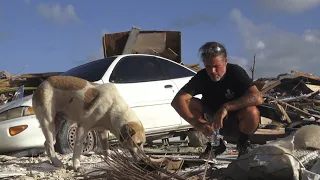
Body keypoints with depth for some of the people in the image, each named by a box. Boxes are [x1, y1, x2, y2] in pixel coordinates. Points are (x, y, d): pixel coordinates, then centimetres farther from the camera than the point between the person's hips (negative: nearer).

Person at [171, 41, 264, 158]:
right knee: (187, 102, -18)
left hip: (238, 125, -3)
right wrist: (197, 124, -38)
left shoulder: (236, 72, -20)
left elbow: (258, 98, -34)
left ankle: (243, 142, -1)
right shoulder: (201, 77, -13)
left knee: (251, 112, -36)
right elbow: (177, 101, -25)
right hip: (214, 121, 3)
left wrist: (226, 107, -40)